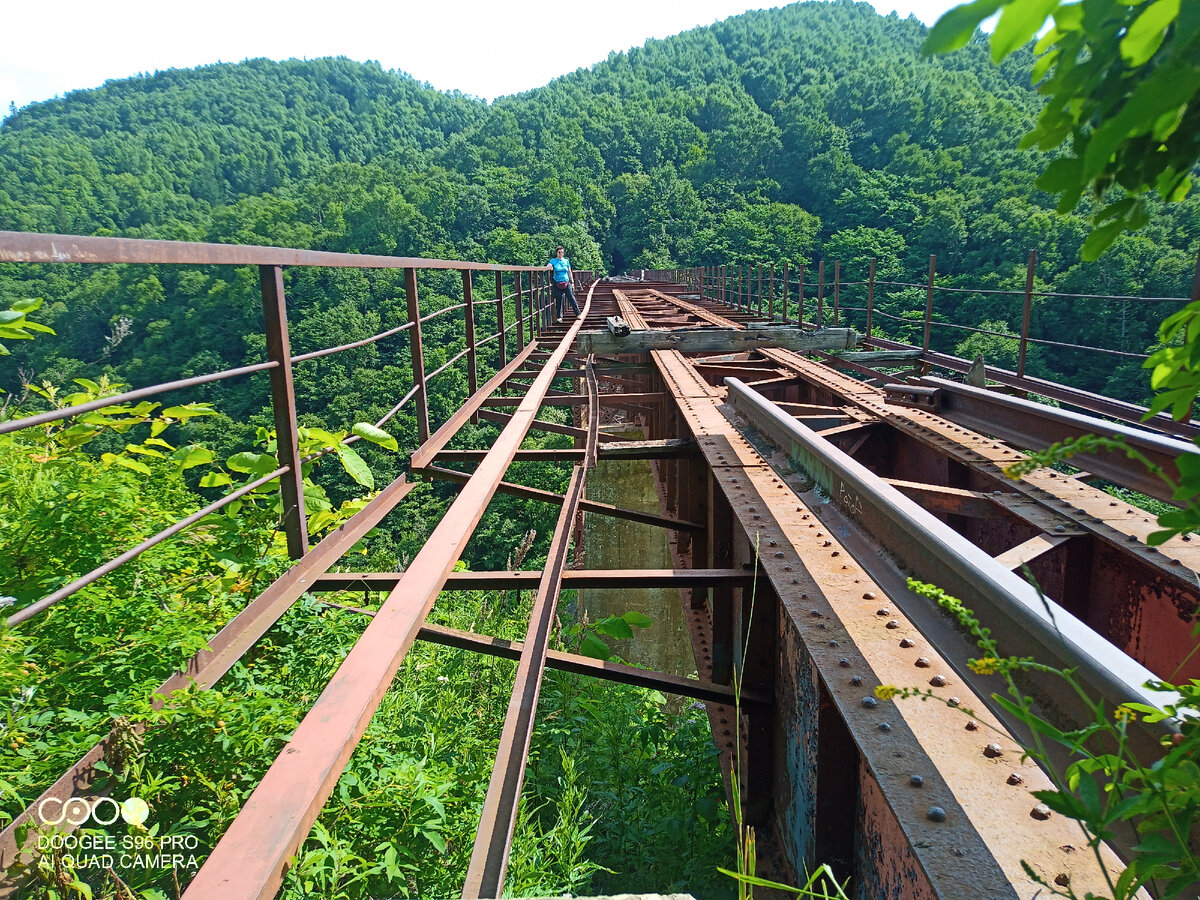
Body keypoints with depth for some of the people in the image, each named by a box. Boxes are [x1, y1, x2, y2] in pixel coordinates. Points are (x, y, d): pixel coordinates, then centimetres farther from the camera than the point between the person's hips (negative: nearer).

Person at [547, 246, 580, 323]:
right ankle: (559, 317, 11)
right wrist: (549, 267, -38)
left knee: (572, 298, -3)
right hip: (557, 284, -2)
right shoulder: (553, 261, 2)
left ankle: (578, 314, 4)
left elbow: (569, 272, 13)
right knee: (558, 300, 2)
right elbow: (547, 267, -14)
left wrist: (572, 282, 10)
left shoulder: (566, 261, 10)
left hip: (566, 282, 2)